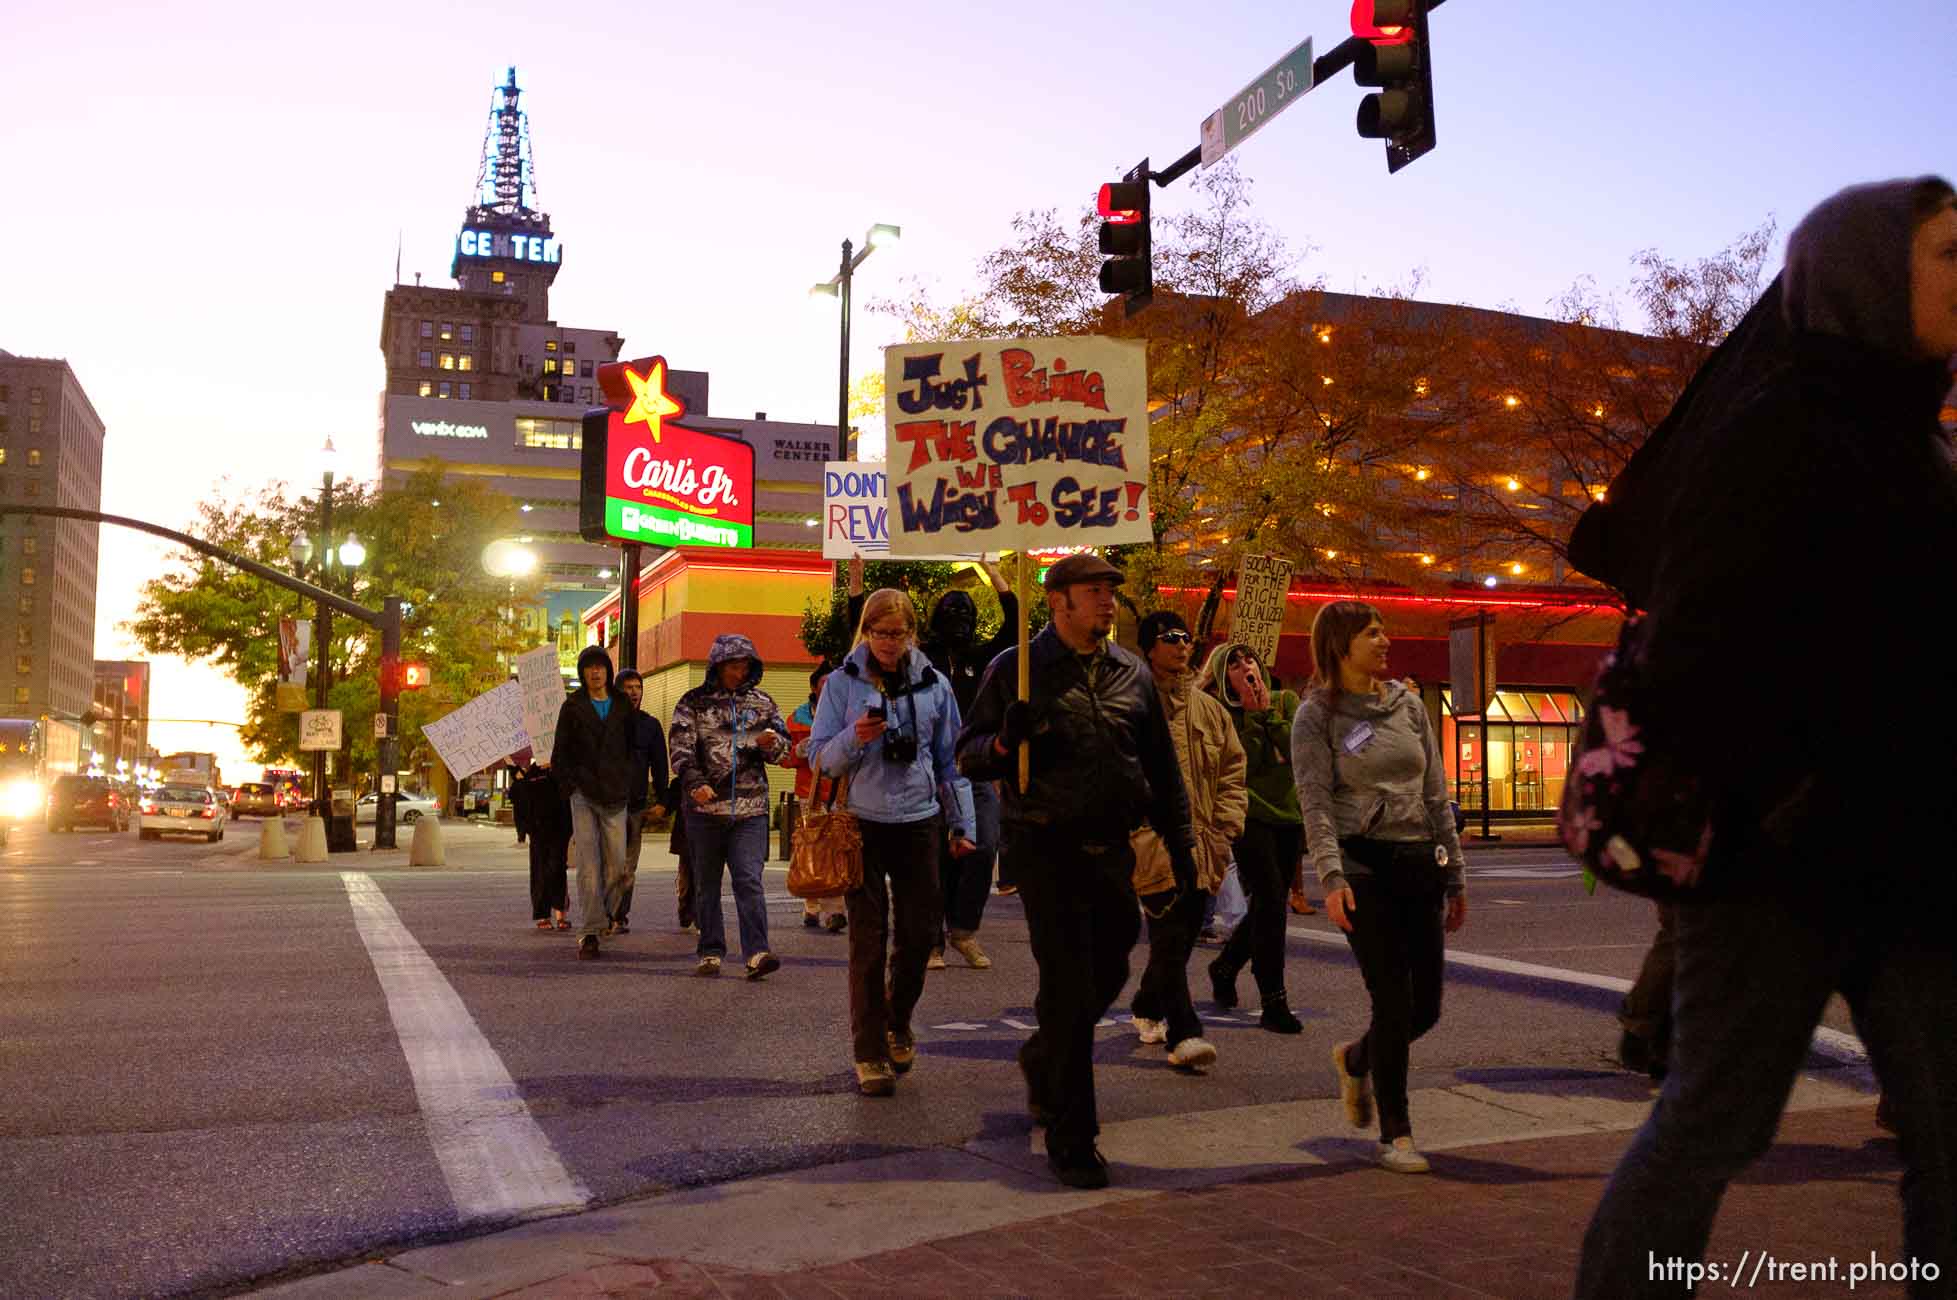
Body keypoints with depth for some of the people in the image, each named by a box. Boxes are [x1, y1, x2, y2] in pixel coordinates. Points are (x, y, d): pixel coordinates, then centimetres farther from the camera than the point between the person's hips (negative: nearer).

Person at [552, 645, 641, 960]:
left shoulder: (624, 707, 12)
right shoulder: (572, 707, 7)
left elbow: (634, 748, 17)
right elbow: (559, 755, 9)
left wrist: (627, 784, 9)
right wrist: (572, 786, 1)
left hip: (615, 795, 2)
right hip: (583, 794, -2)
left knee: (617, 865, -4)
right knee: (588, 865, -7)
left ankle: (604, 914, 19)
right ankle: (589, 933, -7)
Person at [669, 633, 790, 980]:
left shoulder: (761, 701, 11)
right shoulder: (693, 702, 4)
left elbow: (783, 744, 15)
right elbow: (681, 749, -5)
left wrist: (771, 744, -10)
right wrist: (695, 784, -22)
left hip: (750, 807, 0)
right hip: (705, 805, 0)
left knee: (749, 880, -10)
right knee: (706, 883, 8)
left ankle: (756, 953, -14)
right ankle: (711, 952, 16)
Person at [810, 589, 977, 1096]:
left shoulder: (934, 685, 7)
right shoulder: (842, 683, 0)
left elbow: (950, 760, 12)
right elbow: (820, 756, 0)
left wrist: (962, 825, 9)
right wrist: (855, 738, -20)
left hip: (919, 822, 2)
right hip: (863, 824, -2)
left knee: (920, 931, 7)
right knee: (868, 939, -1)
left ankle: (898, 1021, 32)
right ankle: (870, 1052, 8)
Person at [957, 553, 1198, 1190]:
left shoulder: (1132, 673, 11)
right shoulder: (1015, 670, -1)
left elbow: (1163, 768, 17)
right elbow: (968, 757, 1)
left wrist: (1180, 842, 13)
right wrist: (1006, 740, -20)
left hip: (1112, 850, 5)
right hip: (1046, 847, -5)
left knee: (1107, 974, 16)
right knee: (1070, 988, -6)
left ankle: (1042, 1060, 45)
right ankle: (1069, 1138, 4)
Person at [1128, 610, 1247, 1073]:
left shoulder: (1210, 710, 15)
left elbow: (1232, 772, 17)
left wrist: (1224, 829, 6)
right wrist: (1137, 834, -11)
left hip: (1199, 847, 6)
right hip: (1151, 844, -6)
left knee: (1180, 938, 14)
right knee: (1169, 940, -12)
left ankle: (1147, 1008, 36)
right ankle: (1183, 1035, -8)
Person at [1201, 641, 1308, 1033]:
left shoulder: (1286, 700, 5)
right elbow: (1242, 766, -17)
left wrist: (1269, 712, -13)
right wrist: (1252, 715, -16)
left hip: (1289, 815, 5)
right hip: (1250, 816, -5)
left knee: (1268, 906, 12)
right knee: (1271, 900, -15)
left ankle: (1224, 967, 37)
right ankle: (1273, 1004, -8)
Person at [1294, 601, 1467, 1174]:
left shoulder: (1409, 705, 13)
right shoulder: (1317, 715, -1)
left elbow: (1436, 796, 14)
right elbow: (1315, 803, -9)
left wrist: (1454, 877, 12)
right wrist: (1331, 876, -22)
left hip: (1419, 864, 5)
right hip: (1363, 864, -5)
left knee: (1426, 1007, 5)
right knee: (1394, 1002, -7)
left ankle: (1355, 1058, 36)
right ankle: (1395, 1132, 10)